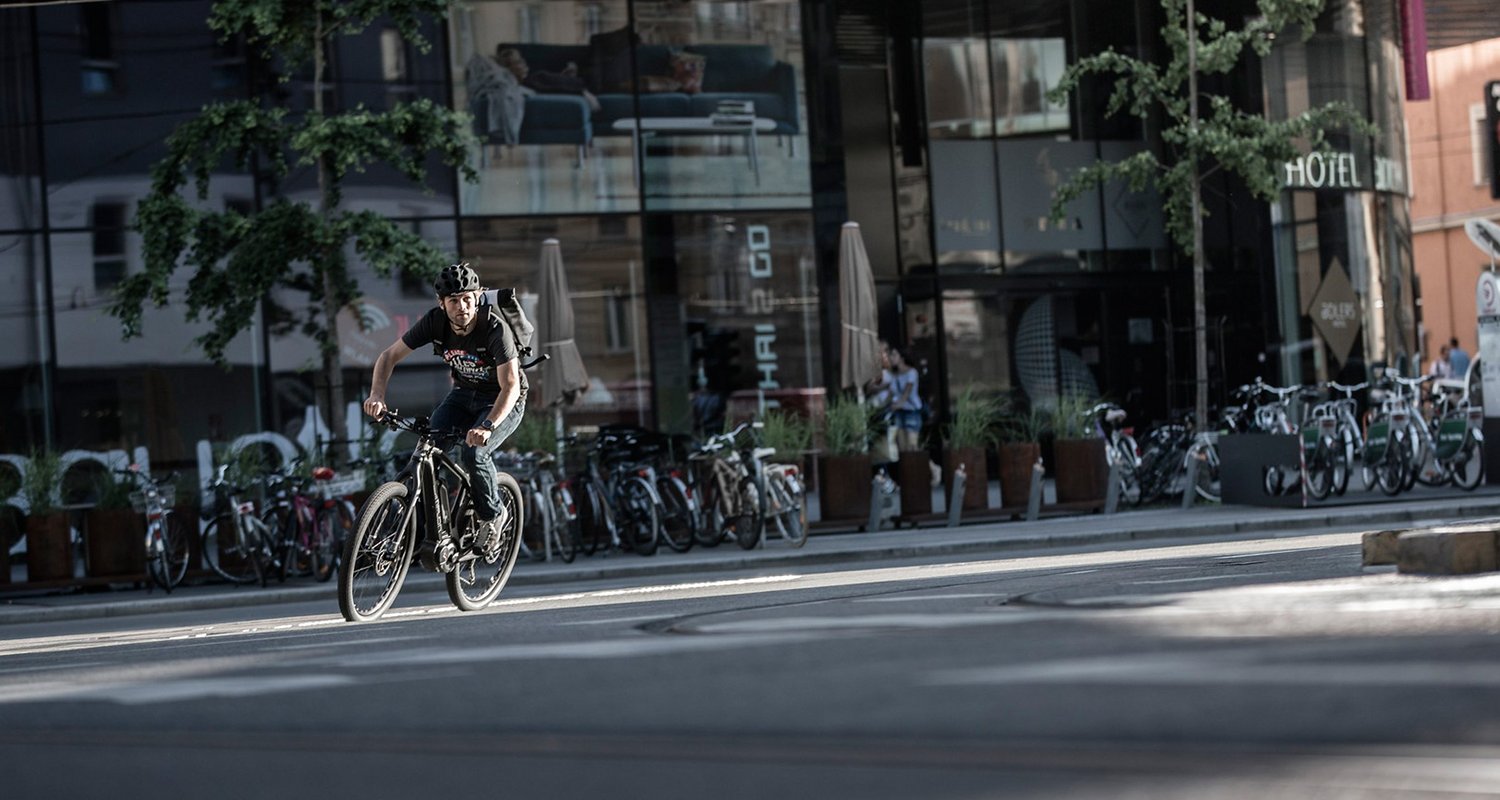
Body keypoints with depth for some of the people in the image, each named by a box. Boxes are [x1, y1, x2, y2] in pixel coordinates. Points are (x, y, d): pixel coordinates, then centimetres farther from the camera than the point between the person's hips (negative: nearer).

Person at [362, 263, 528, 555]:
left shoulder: (495, 328, -30)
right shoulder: (435, 321, -18)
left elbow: (511, 386, -34)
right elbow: (390, 356, -11)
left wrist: (487, 426, -51)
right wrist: (377, 394, -31)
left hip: (503, 401, -4)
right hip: (464, 394, 4)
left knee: (474, 452, -29)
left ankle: (493, 515, -3)